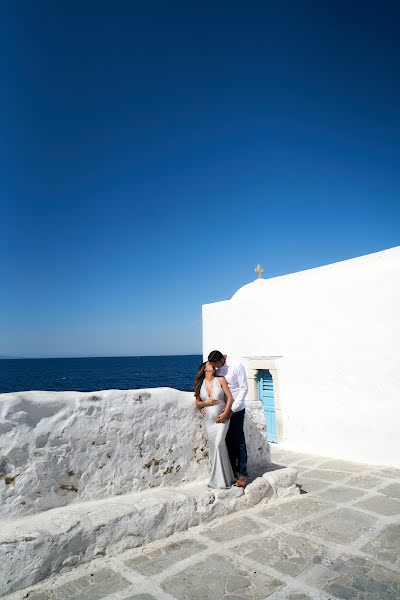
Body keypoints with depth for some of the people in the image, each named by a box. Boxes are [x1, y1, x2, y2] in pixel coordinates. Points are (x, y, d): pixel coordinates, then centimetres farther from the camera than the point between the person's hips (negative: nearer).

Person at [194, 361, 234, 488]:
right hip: (209, 420, 4)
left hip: (222, 419, -3)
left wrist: (225, 413, -15)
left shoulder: (220, 380, -5)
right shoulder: (200, 384, 3)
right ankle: (223, 477, 21)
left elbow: (230, 398, -6)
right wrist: (206, 403, -11)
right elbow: (197, 403, 9)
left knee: (218, 444, -15)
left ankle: (220, 479, -3)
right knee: (213, 447, 6)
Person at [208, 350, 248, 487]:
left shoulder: (237, 366, -16)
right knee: (229, 441, 12)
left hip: (236, 410, -5)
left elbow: (244, 389, -15)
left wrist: (232, 409, -19)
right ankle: (233, 471, 25)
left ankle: (243, 474, 11)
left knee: (239, 442, 2)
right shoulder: (217, 369, 0)